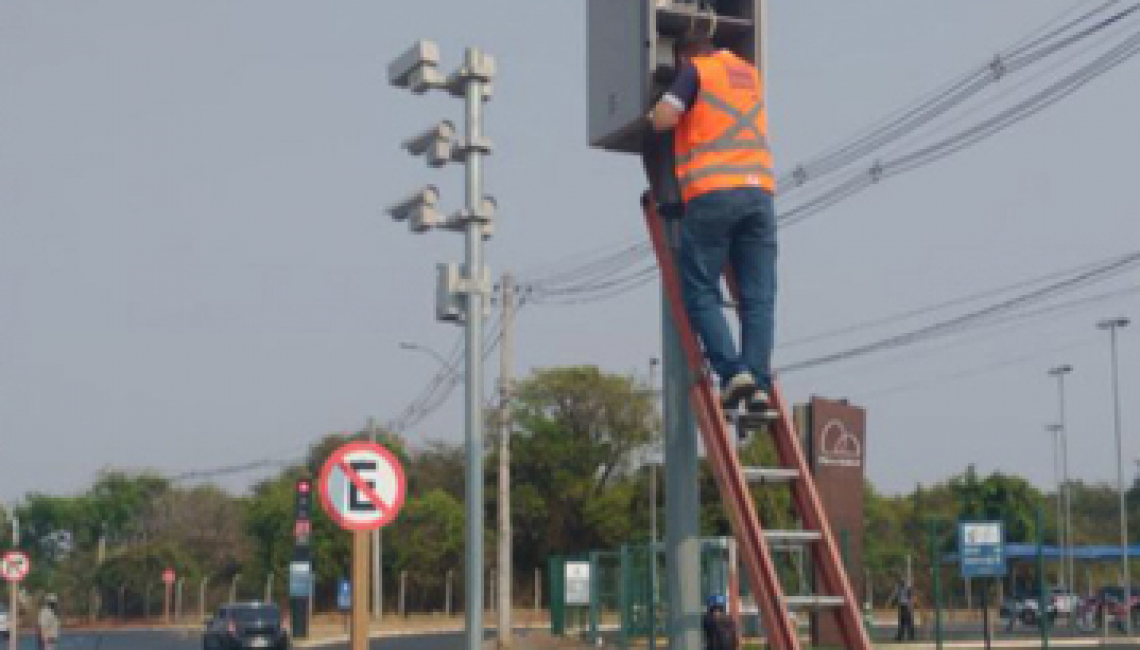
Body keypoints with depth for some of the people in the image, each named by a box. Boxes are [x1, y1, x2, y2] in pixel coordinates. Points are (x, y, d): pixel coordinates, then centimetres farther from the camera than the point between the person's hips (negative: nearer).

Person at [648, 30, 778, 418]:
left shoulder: (695, 70, 7)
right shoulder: (749, 73, 25)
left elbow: (662, 119, -4)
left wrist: (653, 113, 17)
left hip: (713, 193, -5)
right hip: (760, 190, 5)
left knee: (700, 290, 2)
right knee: (758, 296, 2)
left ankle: (733, 372, -13)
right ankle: (759, 384, -7)